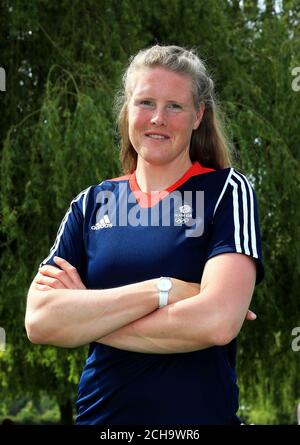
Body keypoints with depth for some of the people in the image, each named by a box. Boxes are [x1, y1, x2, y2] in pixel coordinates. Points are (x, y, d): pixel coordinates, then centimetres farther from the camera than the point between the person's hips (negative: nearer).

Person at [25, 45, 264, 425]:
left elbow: (217, 322, -21)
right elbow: (38, 322, -10)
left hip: (201, 414, -3)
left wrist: (84, 317, -12)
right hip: (99, 412, 3)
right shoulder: (91, 204, 4)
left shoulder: (227, 191, -5)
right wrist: (162, 290, -20)